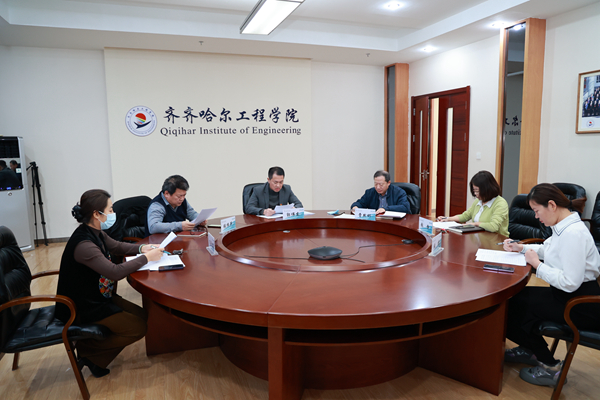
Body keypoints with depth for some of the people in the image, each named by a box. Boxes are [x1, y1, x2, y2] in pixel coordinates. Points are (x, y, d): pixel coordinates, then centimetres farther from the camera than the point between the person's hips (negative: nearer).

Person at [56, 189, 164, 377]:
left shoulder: (96, 233, 1)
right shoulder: (83, 244, -29)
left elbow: (117, 246, 19)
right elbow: (116, 272, -35)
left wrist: (142, 248, 0)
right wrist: (146, 258, -24)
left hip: (99, 297, 10)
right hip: (83, 308, -10)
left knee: (142, 316, 1)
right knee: (139, 328, -13)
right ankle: (89, 353, 5)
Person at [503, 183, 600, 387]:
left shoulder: (573, 233, -26)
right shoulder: (562, 227, 4)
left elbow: (570, 283, -30)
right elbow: (546, 248, 24)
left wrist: (537, 264, -18)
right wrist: (520, 247, 10)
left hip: (583, 307, -9)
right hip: (568, 296, 9)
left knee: (516, 302, -10)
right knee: (518, 296, 5)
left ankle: (549, 367, 7)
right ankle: (530, 350, 24)